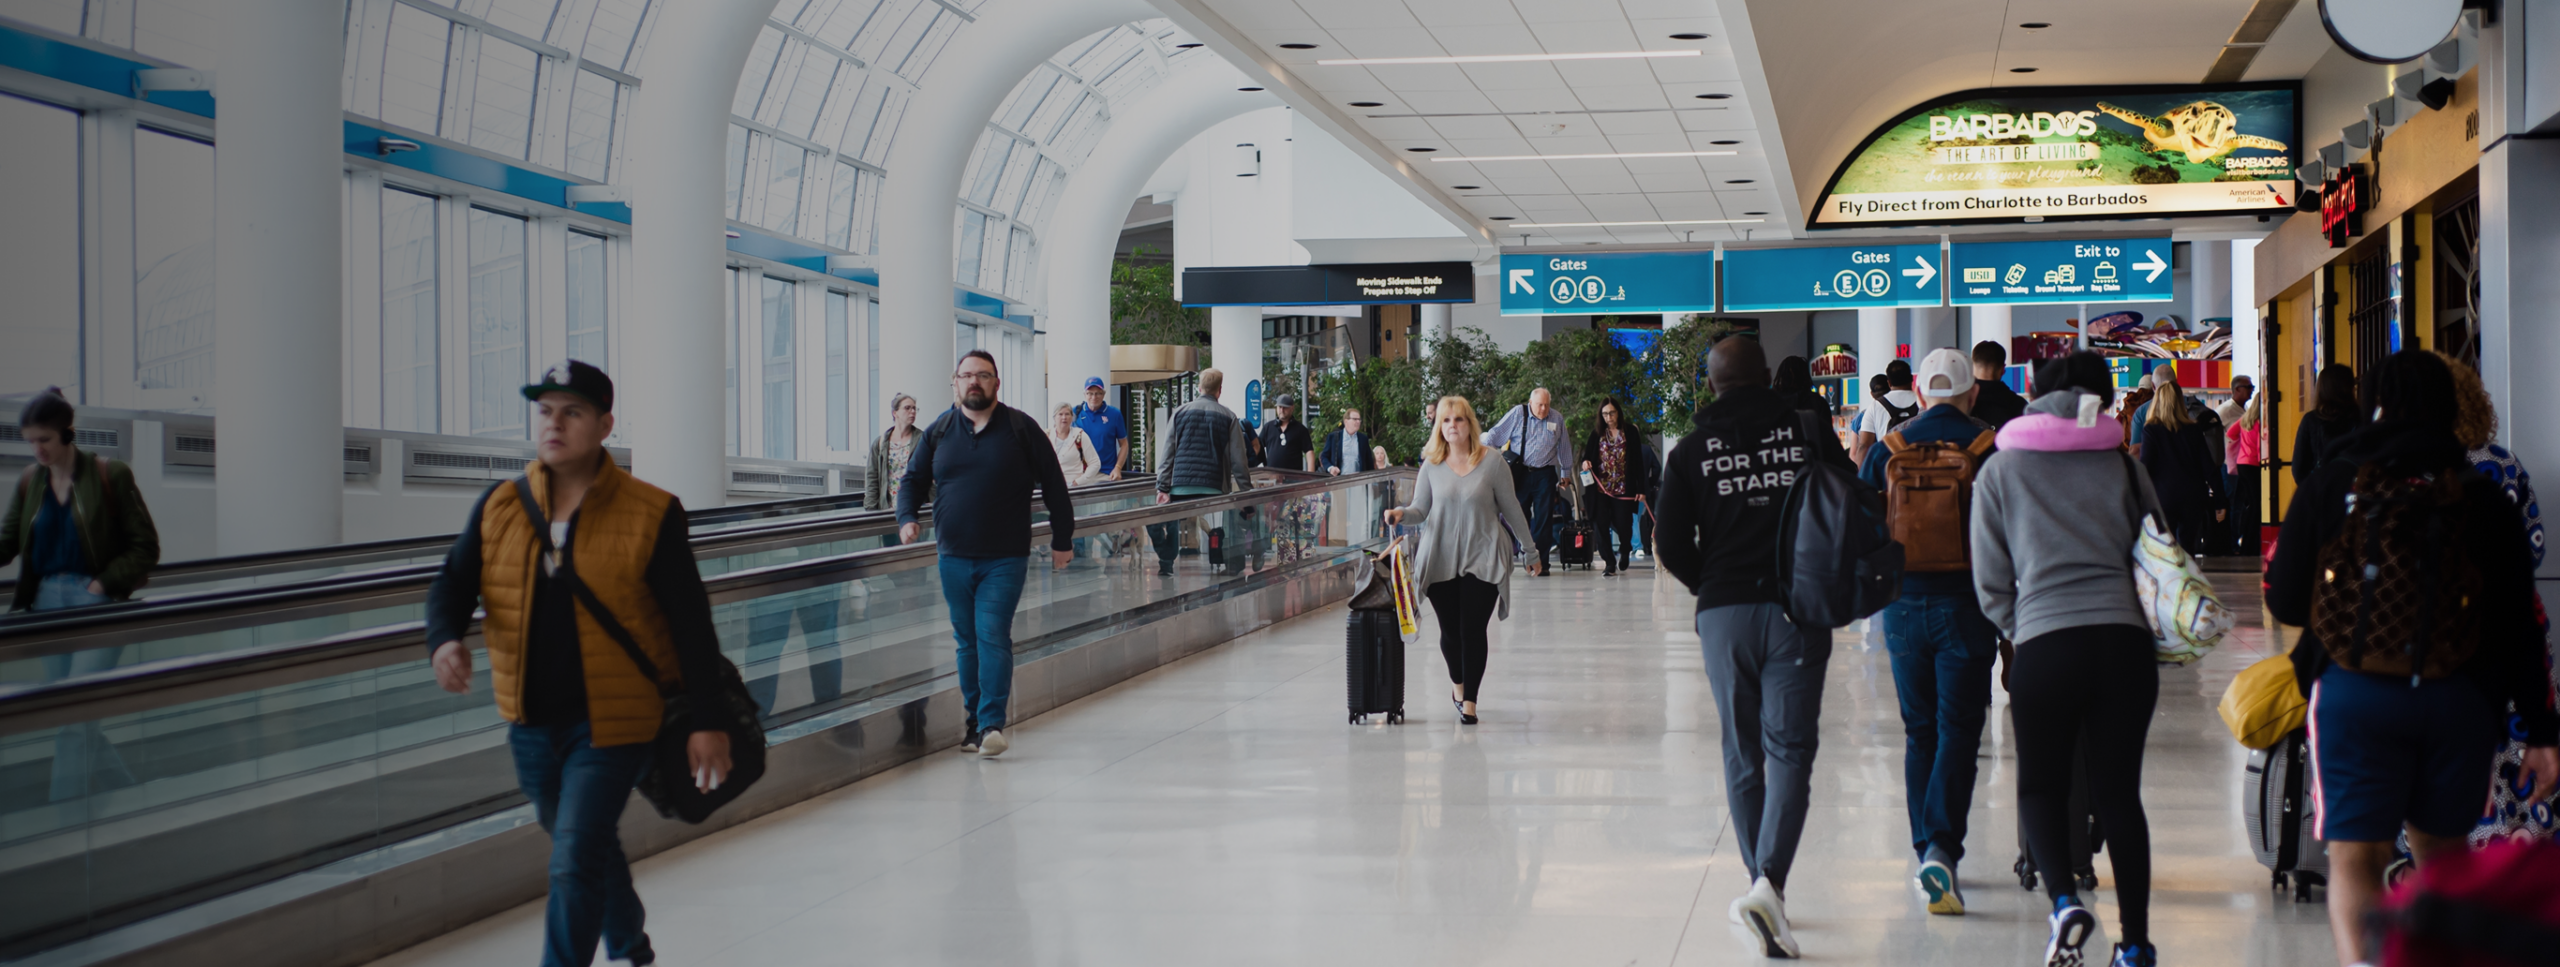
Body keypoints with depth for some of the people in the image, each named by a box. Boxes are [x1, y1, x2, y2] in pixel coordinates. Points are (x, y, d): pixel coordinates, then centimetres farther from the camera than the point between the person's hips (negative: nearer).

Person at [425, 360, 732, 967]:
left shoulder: (650, 514, -10)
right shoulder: (499, 507, 1)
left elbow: (691, 621, -9)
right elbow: (454, 583, 1)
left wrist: (706, 721, -11)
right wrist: (445, 641, -23)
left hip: (613, 722, -5)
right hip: (532, 722, 5)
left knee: (574, 864, -13)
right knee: (589, 846, 24)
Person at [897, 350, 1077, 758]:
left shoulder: (1021, 428, 0)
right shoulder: (939, 431, 7)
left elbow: (1054, 486, 5)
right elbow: (913, 480, 16)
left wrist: (1062, 540, 5)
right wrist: (906, 518, -3)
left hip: (1005, 560, -3)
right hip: (954, 558, 4)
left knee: (993, 637, -12)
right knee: (967, 642, 8)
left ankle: (992, 724, -14)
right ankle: (974, 722, 15)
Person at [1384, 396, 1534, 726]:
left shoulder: (1492, 463, -2)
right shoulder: (1432, 466, 3)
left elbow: (1511, 509, 4)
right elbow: (1421, 509, 7)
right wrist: (1401, 514, -15)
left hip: (1482, 559, -2)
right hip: (1441, 559, 2)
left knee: (1473, 630, -7)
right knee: (1450, 630, 6)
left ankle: (1469, 700, 4)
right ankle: (1457, 682, 35)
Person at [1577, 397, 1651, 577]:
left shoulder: (1630, 434, 2)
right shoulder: (1597, 434, 8)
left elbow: (1638, 463, 1)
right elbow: (1588, 455, 12)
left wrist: (1641, 489, -4)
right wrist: (1585, 462, -13)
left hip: (1623, 489, -2)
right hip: (1600, 488, 2)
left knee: (1623, 526, -1)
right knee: (1601, 526, -4)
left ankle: (1624, 551, 31)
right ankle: (1609, 563, 6)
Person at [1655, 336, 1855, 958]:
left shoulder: (1692, 451, 1)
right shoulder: (1809, 433, 0)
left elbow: (1671, 547, -1)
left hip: (1723, 611, 1)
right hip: (1798, 610, -1)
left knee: (1742, 755, 14)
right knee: (1790, 749, -2)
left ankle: (1762, 885, 21)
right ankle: (1769, 882, -21)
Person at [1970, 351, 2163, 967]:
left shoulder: (2001, 469, 8)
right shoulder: (2121, 463, 10)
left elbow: (1990, 584, 8)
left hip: (2043, 644, -2)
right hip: (2125, 639, 2)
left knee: (2040, 787, 11)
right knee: (2119, 792, 10)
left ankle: (2063, 899, -14)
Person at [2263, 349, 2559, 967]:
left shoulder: (2329, 485, -2)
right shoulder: (2485, 500, 2)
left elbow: (2283, 602, 1)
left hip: (2354, 694, -2)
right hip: (2461, 701, 2)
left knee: (2354, 857, -2)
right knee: (2443, 852, 19)